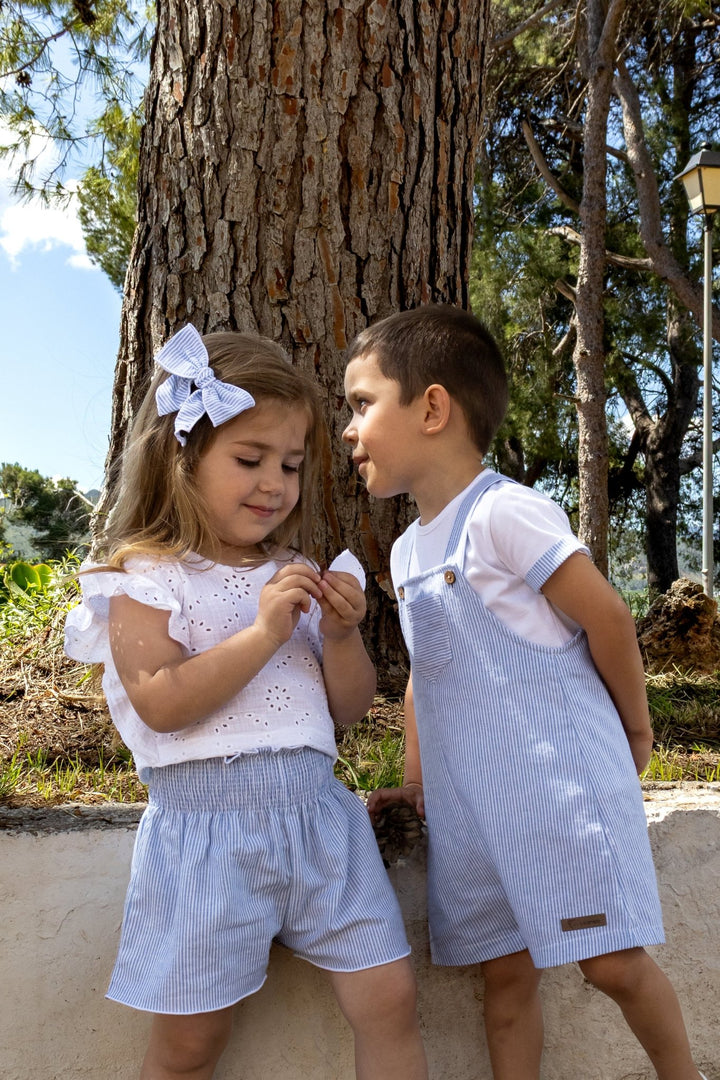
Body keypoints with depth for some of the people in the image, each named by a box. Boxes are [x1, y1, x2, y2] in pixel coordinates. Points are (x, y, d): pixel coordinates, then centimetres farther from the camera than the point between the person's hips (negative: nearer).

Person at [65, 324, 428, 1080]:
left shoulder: (297, 576, 11)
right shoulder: (145, 577, -3)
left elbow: (349, 708, 12)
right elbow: (159, 704, -17)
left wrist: (340, 635, -7)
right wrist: (264, 633, -20)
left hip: (318, 812, 4)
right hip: (207, 821, -4)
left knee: (387, 998, 3)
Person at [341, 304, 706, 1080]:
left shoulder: (504, 514, -15)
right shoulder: (405, 551, 10)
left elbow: (608, 619, -12)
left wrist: (633, 730, 1)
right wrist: (416, 783, 17)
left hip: (561, 785, -7)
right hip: (471, 807, 7)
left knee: (613, 964, 4)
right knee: (505, 974, 13)